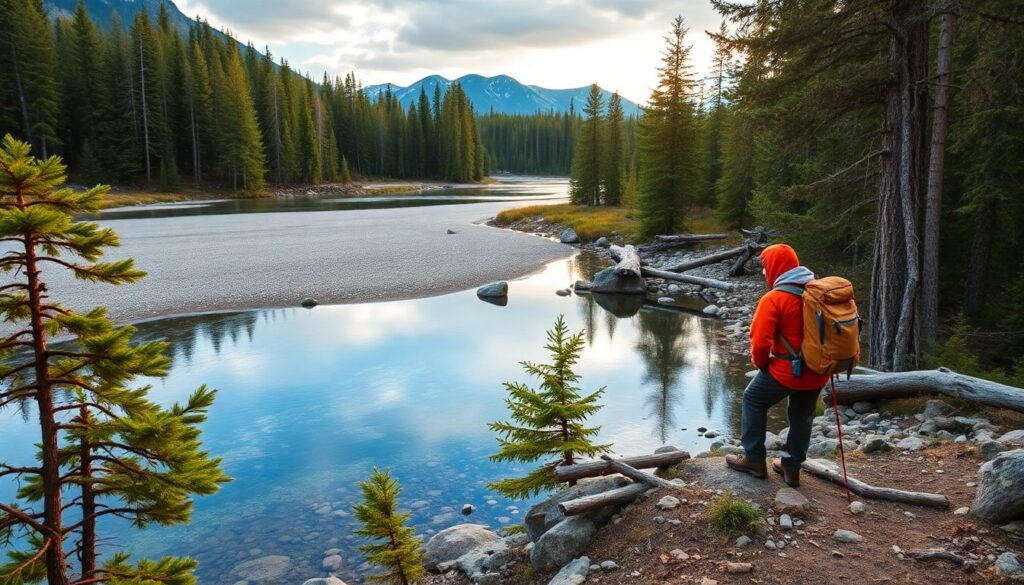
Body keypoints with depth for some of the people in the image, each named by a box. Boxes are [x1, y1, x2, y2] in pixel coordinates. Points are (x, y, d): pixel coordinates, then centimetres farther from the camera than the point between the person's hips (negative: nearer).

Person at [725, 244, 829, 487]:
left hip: (787, 370, -6)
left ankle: (754, 459, 20)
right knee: (802, 416, 22)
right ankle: (792, 468, 32)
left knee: (753, 401, 16)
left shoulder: (774, 298, -18)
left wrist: (761, 363, 0)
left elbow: (760, 342, -20)